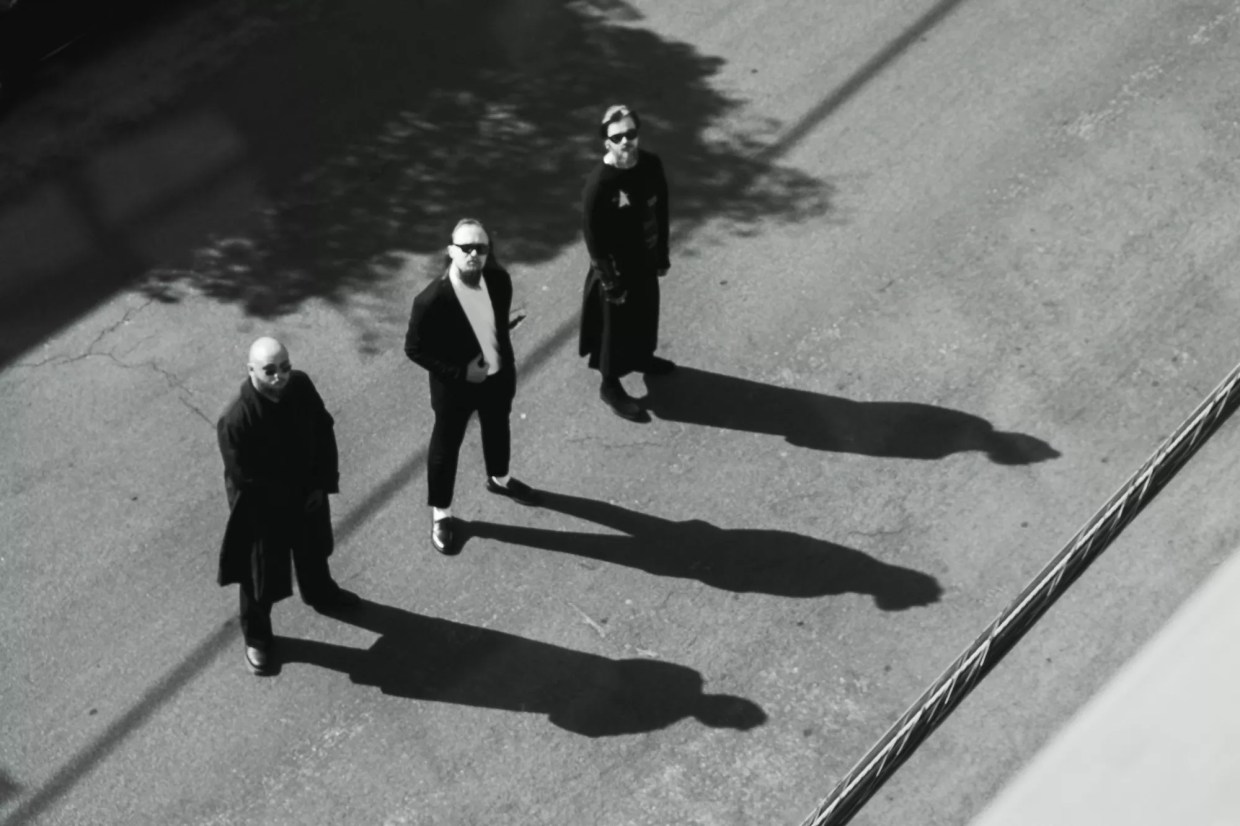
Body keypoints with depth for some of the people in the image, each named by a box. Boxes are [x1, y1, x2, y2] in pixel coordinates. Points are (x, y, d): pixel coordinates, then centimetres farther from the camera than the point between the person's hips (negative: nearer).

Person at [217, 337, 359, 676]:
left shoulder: (301, 385, -18)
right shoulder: (236, 419, -35)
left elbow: (324, 430, -4)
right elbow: (244, 479, -26)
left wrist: (323, 483, -9)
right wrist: (292, 497, -17)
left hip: (308, 491, 6)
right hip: (262, 508, -5)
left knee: (313, 549, 32)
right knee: (261, 574, 16)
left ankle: (321, 594, 63)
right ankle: (256, 638, 41)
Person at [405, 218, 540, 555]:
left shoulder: (499, 279, -16)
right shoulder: (431, 300, -32)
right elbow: (415, 349, -21)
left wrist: (506, 362, 9)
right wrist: (460, 372, -23)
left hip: (499, 376, 5)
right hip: (455, 387, -5)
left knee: (498, 429, 29)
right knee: (446, 446, 15)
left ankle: (499, 479, 59)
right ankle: (441, 513, 37)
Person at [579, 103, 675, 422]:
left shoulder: (651, 164, -10)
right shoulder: (599, 182, -28)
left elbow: (661, 211, 4)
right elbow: (592, 235, -21)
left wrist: (662, 255, 10)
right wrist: (610, 280, -17)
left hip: (646, 259, 6)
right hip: (616, 266, -6)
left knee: (646, 312, 28)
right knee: (616, 324, 12)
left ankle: (642, 357, 56)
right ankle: (610, 386, 33)